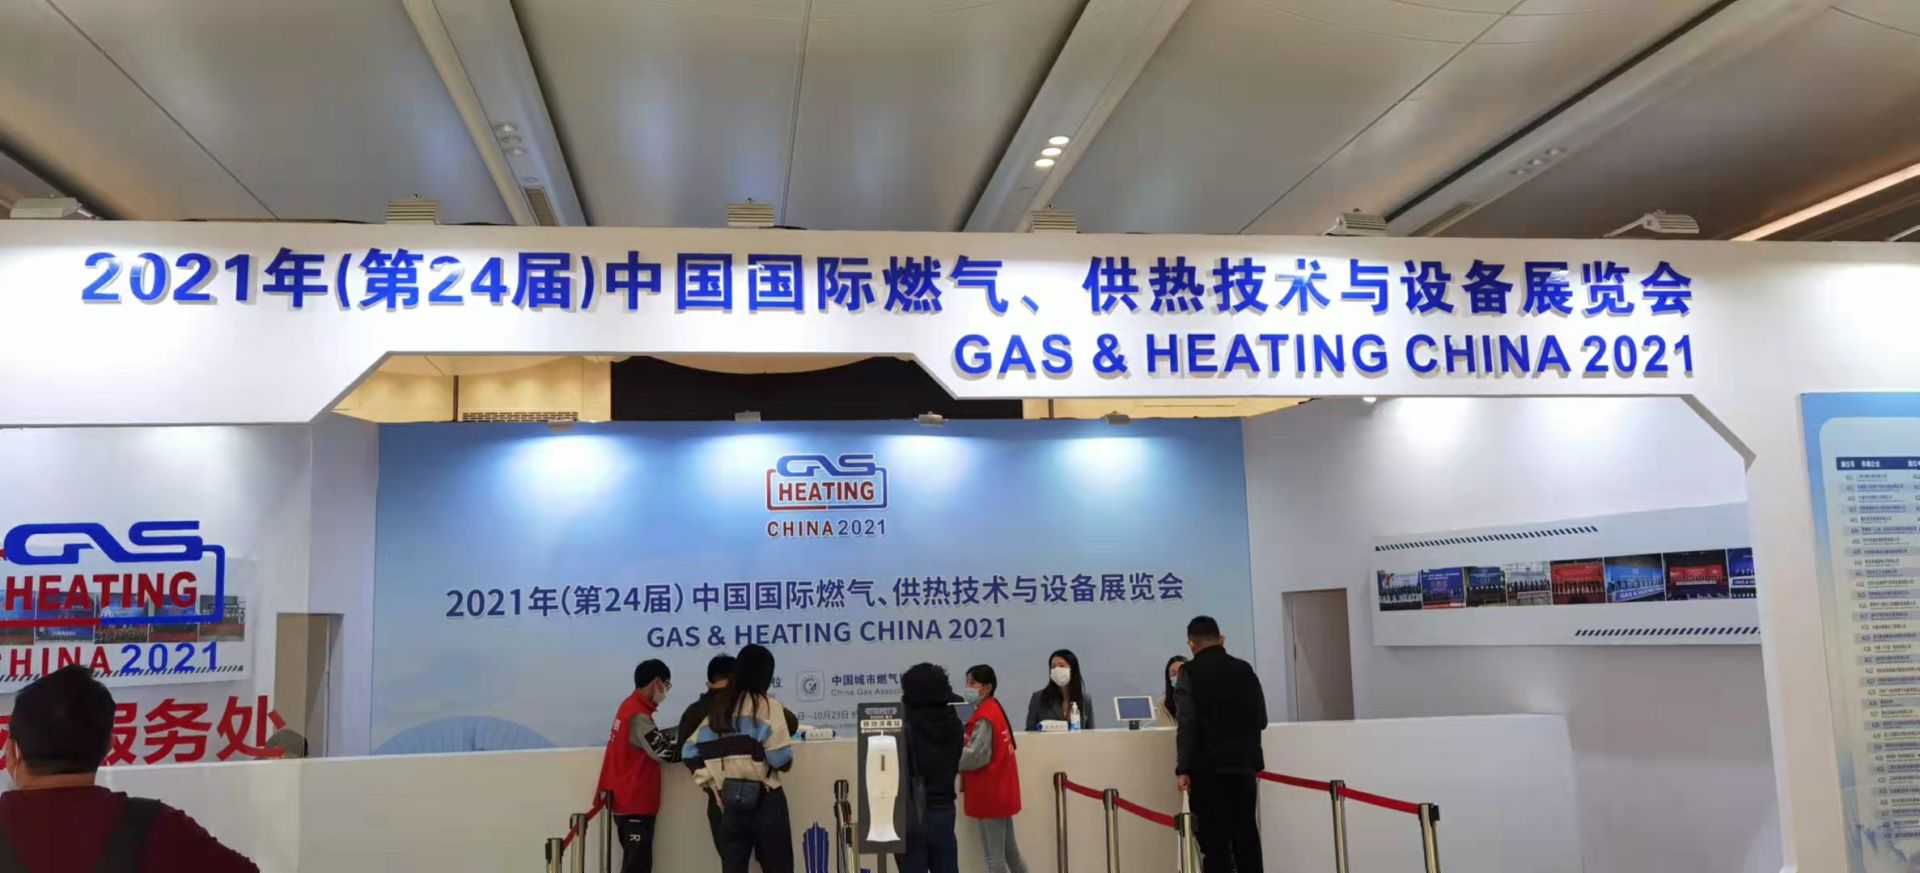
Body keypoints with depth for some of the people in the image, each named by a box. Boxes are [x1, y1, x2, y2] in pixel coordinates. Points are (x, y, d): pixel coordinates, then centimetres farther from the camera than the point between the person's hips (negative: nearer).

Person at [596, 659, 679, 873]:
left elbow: (654, 739, 16)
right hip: (634, 801, -10)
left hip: (628, 799, 10)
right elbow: (664, 752, -19)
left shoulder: (632, 707, 12)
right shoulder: (638, 714, -19)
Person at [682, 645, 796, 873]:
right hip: (764, 799, -5)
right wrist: (786, 762, 6)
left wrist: (711, 783, 7)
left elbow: (691, 750, 6)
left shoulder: (719, 708, 9)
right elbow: (781, 758, -15)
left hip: (729, 800, 5)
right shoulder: (768, 706, -8)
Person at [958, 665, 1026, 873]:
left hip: (989, 793, -10)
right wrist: (959, 747, 5)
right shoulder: (994, 710, 12)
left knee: (994, 856, -4)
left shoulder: (984, 717, -18)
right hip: (999, 791, 10)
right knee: (1008, 851, 16)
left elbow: (975, 756, -22)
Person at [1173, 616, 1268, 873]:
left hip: (1209, 766, -4)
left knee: (1214, 837, -2)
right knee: (1246, 832, 9)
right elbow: (1261, 719, 14)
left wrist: (1184, 769, -11)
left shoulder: (1190, 672, -6)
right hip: (1244, 763, 4)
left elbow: (1187, 725, -13)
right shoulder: (1245, 670, 8)